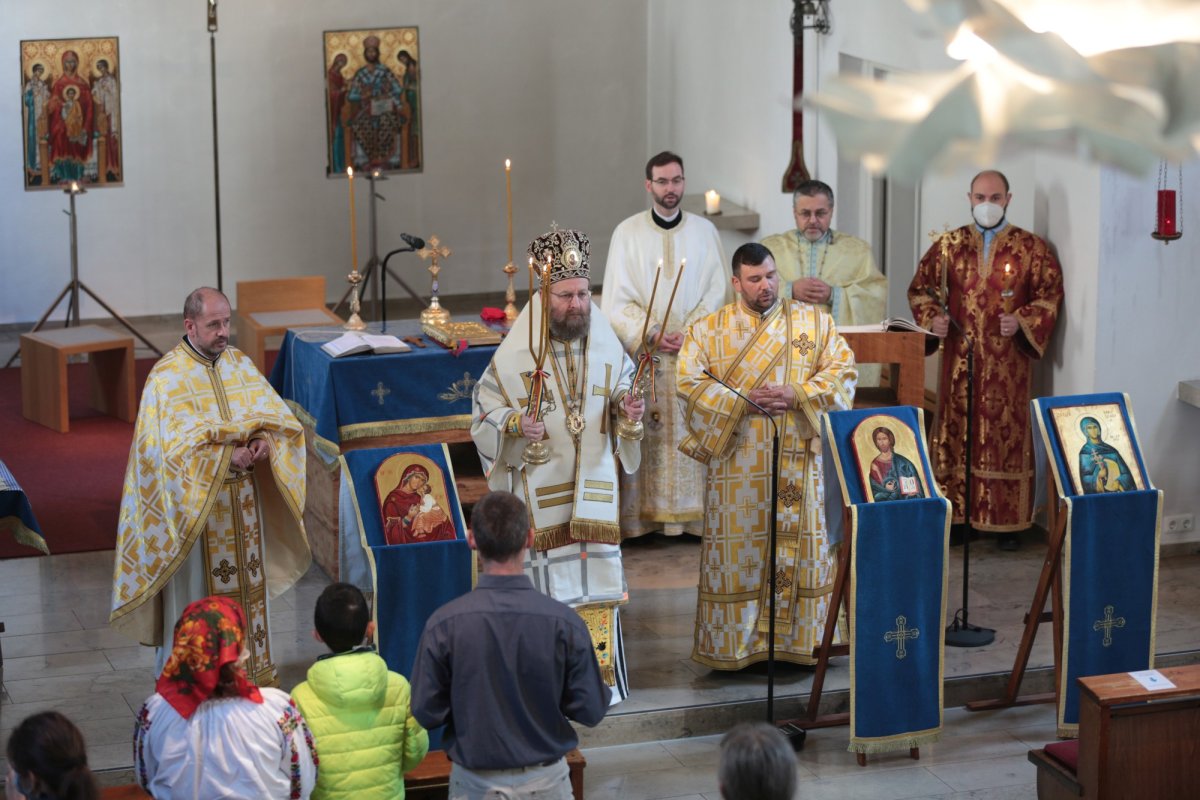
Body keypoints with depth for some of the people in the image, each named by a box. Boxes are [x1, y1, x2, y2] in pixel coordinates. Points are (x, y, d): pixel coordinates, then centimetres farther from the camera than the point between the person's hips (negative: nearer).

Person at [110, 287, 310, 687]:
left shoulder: (239, 364, 6)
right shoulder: (167, 376, -13)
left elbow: (276, 414, 6)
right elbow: (172, 443, -21)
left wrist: (264, 438, -16)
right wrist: (225, 453, -26)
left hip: (243, 499, 6)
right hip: (195, 503, -6)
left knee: (248, 580, 13)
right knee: (198, 587, 1)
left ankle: (252, 665, 25)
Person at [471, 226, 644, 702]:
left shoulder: (607, 346, 0)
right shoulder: (517, 353, -10)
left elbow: (623, 396, 13)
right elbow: (484, 408, -3)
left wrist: (628, 412, -10)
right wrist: (515, 424, -22)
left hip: (595, 485, 3)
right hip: (540, 489, -3)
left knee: (597, 577, 6)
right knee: (549, 581, 3)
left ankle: (602, 676, 16)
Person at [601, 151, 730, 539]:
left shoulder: (704, 231, 7)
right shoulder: (627, 233, 3)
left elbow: (717, 292, 3)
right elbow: (617, 299, -1)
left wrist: (689, 333, -11)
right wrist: (652, 333, -14)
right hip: (643, 352, -1)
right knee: (645, 435, -5)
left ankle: (694, 514, 2)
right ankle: (644, 515, -1)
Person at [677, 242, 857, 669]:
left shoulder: (814, 321, 7)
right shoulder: (709, 329, 4)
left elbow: (843, 372, 1)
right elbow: (689, 383, -5)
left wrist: (797, 394, -13)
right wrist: (744, 401, -14)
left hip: (800, 458, 1)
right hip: (737, 461, -1)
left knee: (804, 547, 2)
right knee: (738, 549, 0)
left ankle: (802, 640, 11)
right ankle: (734, 644, 7)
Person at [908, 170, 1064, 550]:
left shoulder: (1031, 248, 2)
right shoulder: (949, 245, 7)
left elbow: (1050, 294, 1)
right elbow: (920, 288, 12)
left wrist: (1022, 321, -15)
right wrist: (933, 318, -7)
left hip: (1009, 362, -2)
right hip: (960, 358, 2)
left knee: (1007, 435, 0)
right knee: (956, 433, 4)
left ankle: (1007, 521, 7)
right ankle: (955, 514, 12)